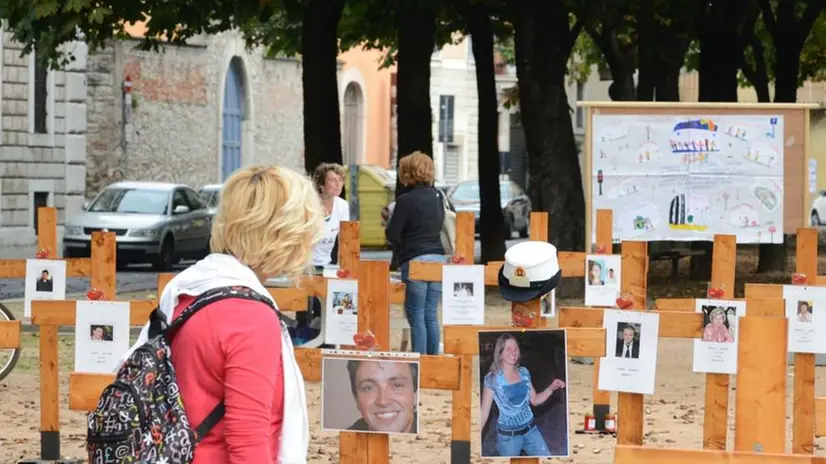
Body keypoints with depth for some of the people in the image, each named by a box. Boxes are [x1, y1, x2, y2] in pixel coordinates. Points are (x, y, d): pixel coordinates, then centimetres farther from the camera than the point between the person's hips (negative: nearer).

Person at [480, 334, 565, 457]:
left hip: (531, 430, 4)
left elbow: (534, 400, 12)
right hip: (508, 436, -4)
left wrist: (551, 388, -4)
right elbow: (484, 412, -9)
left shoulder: (524, 373, 2)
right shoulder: (492, 379, -11)